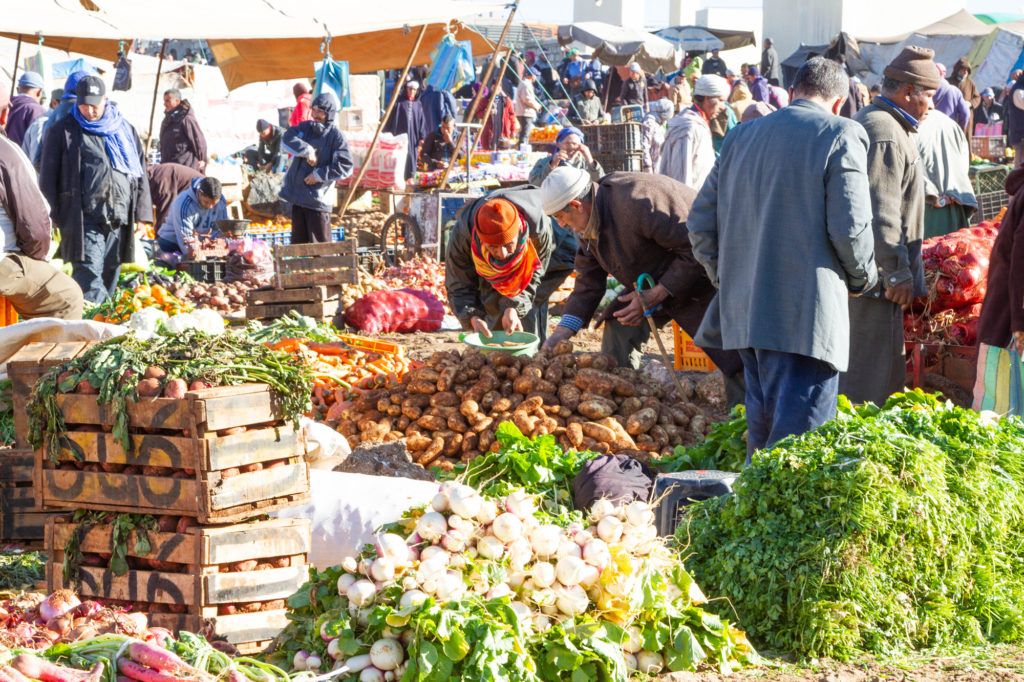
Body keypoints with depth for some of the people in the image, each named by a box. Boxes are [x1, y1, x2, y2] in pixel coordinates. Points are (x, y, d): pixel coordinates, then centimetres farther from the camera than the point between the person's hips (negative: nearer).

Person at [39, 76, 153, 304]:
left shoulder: (125, 130, 16)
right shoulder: (63, 131, 6)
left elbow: (140, 172, 18)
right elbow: (48, 178, 4)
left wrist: (141, 214, 11)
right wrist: (53, 217, -2)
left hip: (119, 219, 4)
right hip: (83, 220, -4)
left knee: (110, 278, 8)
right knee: (89, 278, -15)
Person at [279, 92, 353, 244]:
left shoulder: (336, 137, -10)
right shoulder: (306, 127, 8)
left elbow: (346, 167, -16)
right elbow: (288, 137, -7)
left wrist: (320, 175, -18)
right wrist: (307, 150, -19)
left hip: (318, 198, -6)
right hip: (297, 193, 6)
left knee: (319, 243, -4)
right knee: (298, 241, 15)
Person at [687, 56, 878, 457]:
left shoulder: (741, 137, 14)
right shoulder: (841, 135, -5)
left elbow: (700, 223, 14)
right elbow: (849, 227, -12)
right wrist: (861, 278, 6)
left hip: (745, 313, 7)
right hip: (807, 315, -7)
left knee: (761, 432, 19)